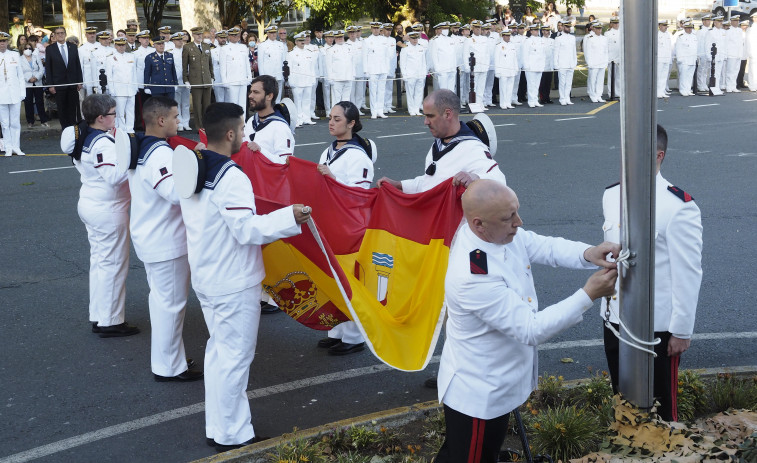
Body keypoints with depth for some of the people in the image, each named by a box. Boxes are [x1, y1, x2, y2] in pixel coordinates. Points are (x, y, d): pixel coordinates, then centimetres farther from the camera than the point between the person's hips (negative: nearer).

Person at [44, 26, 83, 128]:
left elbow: (78, 65, 9)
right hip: (59, 84, -2)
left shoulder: (73, 47, 8)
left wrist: (79, 82, 3)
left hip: (72, 84, 2)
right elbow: (48, 68, 0)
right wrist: (50, 85, -6)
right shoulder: (50, 49, 1)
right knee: (62, 109, 2)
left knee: (73, 108, 5)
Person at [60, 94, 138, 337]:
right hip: (108, 210, -10)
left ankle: (98, 316, 27)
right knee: (113, 265, 0)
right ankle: (110, 321, 9)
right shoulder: (103, 144, -22)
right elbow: (114, 176, -31)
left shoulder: (85, 138, 7)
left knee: (99, 260, 18)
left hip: (90, 205, 10)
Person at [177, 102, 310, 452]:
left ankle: (217, 428, 29)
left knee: (218, 350, 19)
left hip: (205, 276, 9)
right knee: (235, 356, 2)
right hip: (234, 283, -9)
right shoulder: (231, 177, -23)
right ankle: (232, 437, 12)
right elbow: (247, 229, -26)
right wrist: (290, 217, -22)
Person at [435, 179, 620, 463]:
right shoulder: (473, 277, -37)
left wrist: (588, 254, -22)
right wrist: (588, 295, -29)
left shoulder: (497, 231, -11)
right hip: (477, 395, -9)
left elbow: (546, 247, -2)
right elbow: (531, 330, -30)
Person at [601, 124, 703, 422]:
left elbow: (688, 273, -15)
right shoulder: (611, 195, 2)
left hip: (658, 324, -6)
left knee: (660, 403, 9)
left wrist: (682, 330, -12)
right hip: (615, 317, 6)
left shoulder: (679, 207, -19)